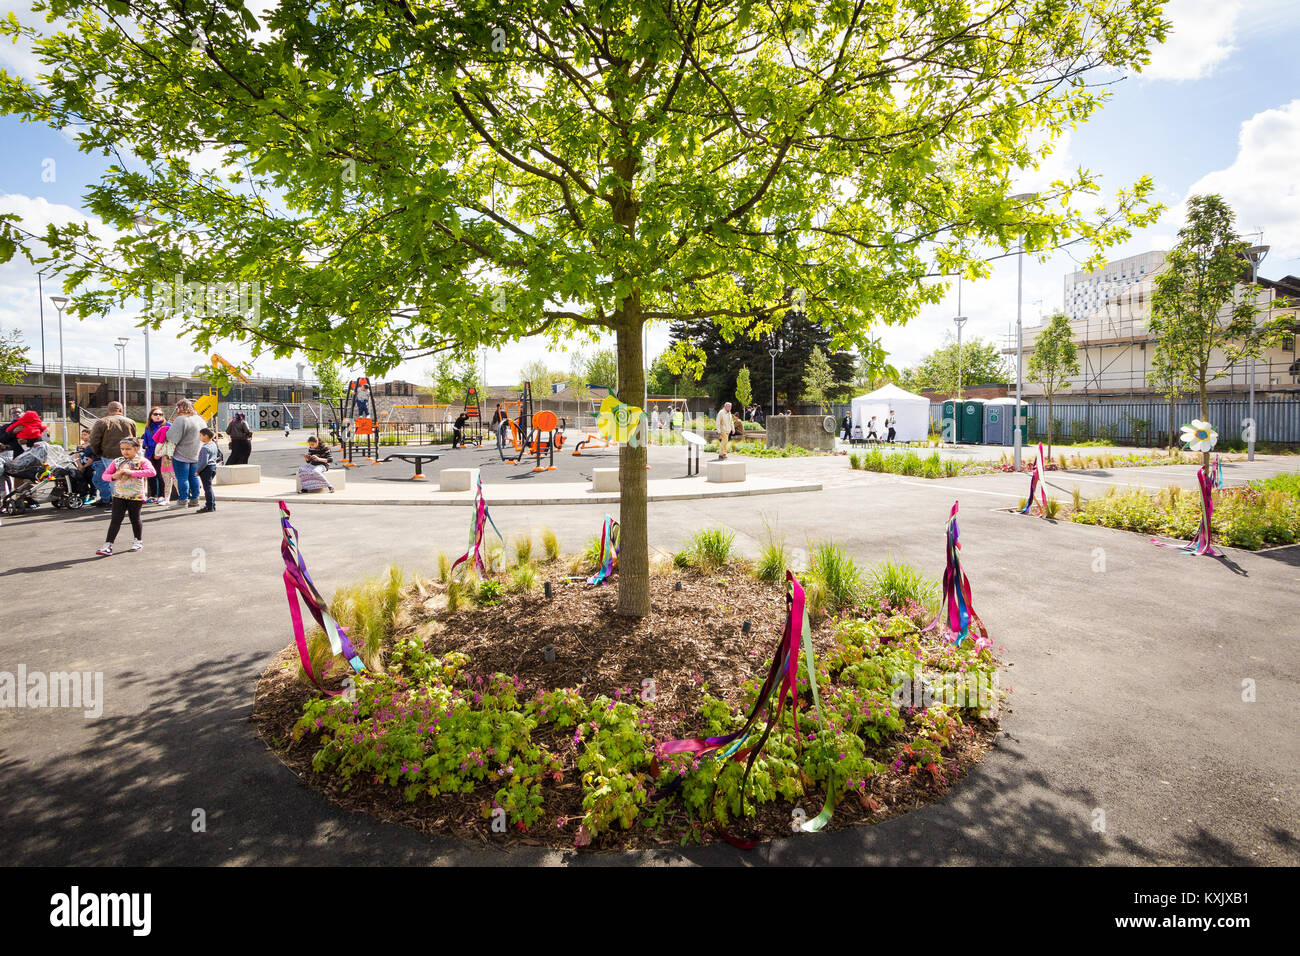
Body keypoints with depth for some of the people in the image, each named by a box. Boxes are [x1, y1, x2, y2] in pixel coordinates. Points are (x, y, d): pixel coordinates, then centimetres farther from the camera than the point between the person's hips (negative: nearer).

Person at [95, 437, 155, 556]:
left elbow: (151, 471, -23)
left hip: (135, 496, -3)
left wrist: (132, 472, -27)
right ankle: (108, 545, -1)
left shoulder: (141, 461, -6)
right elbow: (105, 475, 11)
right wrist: (113, 476, -12)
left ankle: (139, 541, 28)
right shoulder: (117, 461, 8)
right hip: (119, 495, 3)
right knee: (115, 520, -1)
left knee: (135, 518, 10)